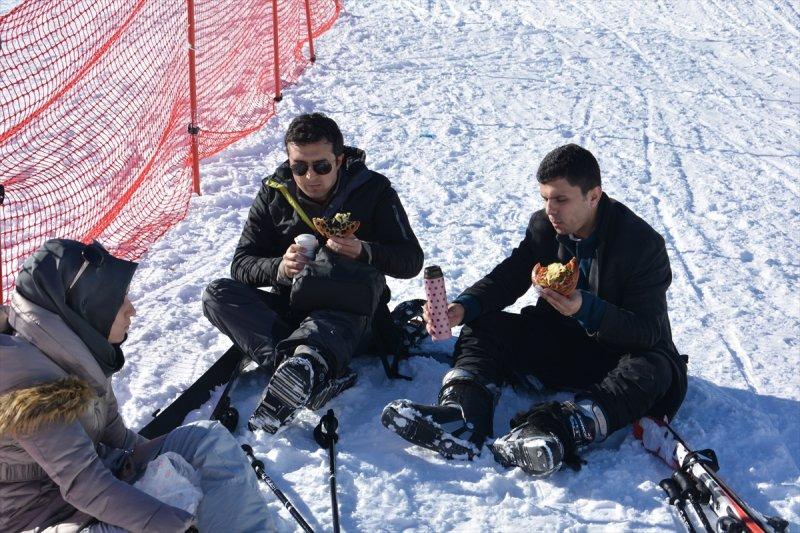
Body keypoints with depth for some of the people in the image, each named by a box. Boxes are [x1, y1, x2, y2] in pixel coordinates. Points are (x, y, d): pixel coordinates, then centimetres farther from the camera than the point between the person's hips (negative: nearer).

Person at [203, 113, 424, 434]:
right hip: (290, 308, 4)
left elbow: (412, 260, -6)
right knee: (217, 295, -23)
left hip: (348, 315, -4)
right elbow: (241, 264, -1)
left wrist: (362, 253, -26)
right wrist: (279, 268, -24)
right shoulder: (274, 194, 3)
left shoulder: (373, 190, -3)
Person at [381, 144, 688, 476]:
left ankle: (552, 431, -59)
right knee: (483, 327, -15)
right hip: (558, 339, 5)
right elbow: (508, 277, -2)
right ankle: (461, 416, -43)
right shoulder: (543, 226, -3)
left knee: (651, 371, -37)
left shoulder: (644, 243, -19)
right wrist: (464, 307, -22)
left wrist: (586, 309, -39)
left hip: (620, 350, -4)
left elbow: (647, 331, -23)